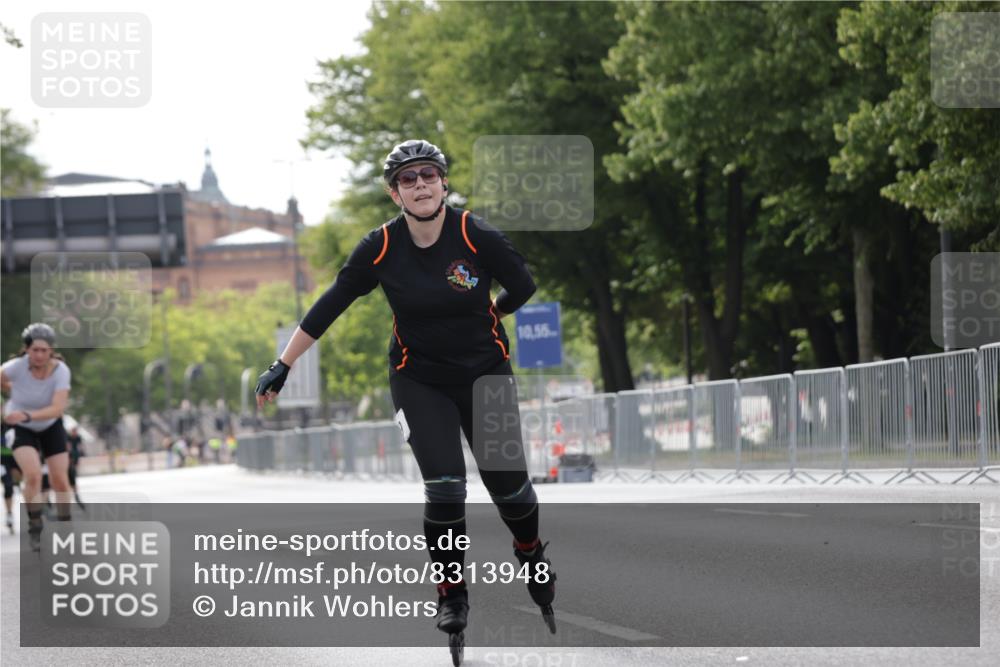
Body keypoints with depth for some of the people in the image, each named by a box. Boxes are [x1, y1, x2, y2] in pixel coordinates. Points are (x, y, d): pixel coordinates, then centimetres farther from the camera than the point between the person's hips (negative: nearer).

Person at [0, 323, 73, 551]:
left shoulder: (60, 370, -28)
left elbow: (57, 409, -37)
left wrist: (27, 415, -48)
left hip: (51, 427, 2)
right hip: (21, 430, -2)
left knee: (60, 481, 2)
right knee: (33, 475, -22)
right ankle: (35, 530, -8)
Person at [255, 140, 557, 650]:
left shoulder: (477, 236, -18)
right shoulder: (380, 248, -14)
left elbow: (522, 288, -1)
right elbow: (327, 308, -6)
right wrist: (281, 368, -5)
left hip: (485, 372, 0)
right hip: (419, 380, 0)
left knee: (508, 484, 1)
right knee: (444, 486, -14)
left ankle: (531, 552, 35)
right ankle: (451, 595, 6)